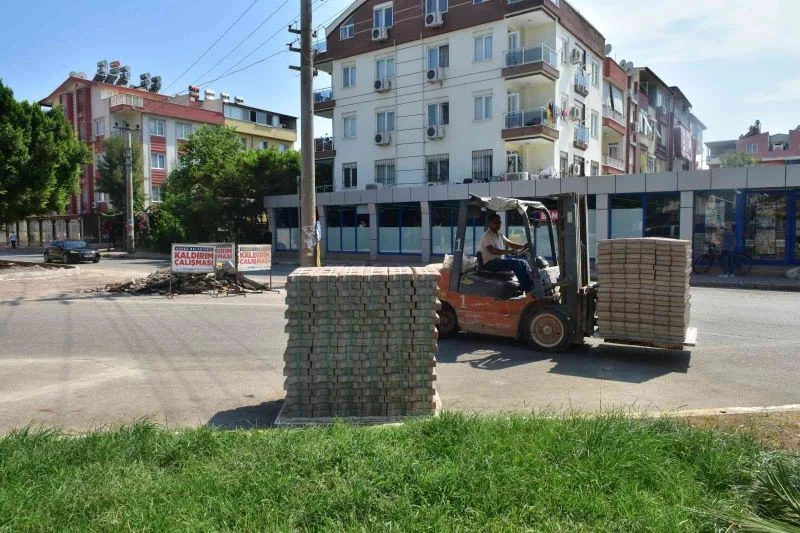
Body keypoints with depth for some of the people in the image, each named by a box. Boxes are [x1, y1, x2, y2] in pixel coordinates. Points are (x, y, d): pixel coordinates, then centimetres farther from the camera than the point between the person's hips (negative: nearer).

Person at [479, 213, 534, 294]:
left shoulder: (500, 235, 18)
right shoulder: (487, 236, -11)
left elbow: (510, 244, 15)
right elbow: (492, 250, -25)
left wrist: (523, 246, -5)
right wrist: (508, 251, -37)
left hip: (500, 260, 9)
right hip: (490, 263, -9)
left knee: (523, 262, -5)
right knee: (516, 263, -25)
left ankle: (533, 284, -8)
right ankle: (527, 289, -26)